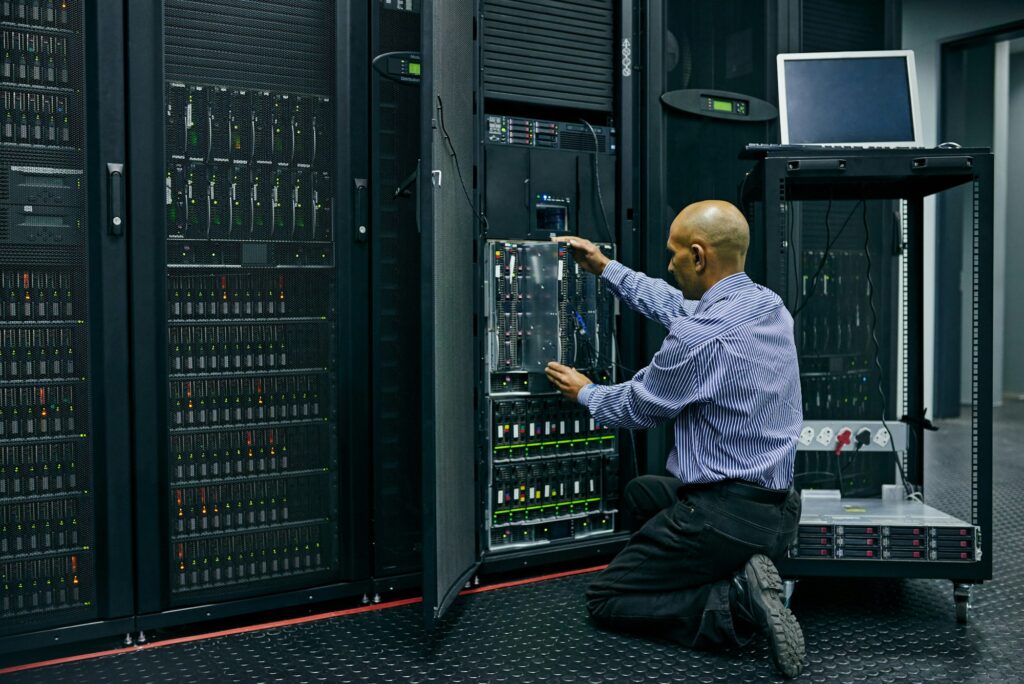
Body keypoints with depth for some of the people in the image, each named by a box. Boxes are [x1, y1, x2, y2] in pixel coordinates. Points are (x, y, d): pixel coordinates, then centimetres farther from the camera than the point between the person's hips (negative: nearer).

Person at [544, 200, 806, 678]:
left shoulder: (700, 336, -23)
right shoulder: (767, 304, 3)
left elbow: (635, 409, -6)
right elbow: (675, 306, 21)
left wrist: (584, 393, 15)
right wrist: (605, 269, 27)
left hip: (727, 515, -9)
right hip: (777, 507, 9)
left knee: (604, 601, 6)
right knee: (640, 493, 31)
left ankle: (736, 604, -11)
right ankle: (730, 576, 13)